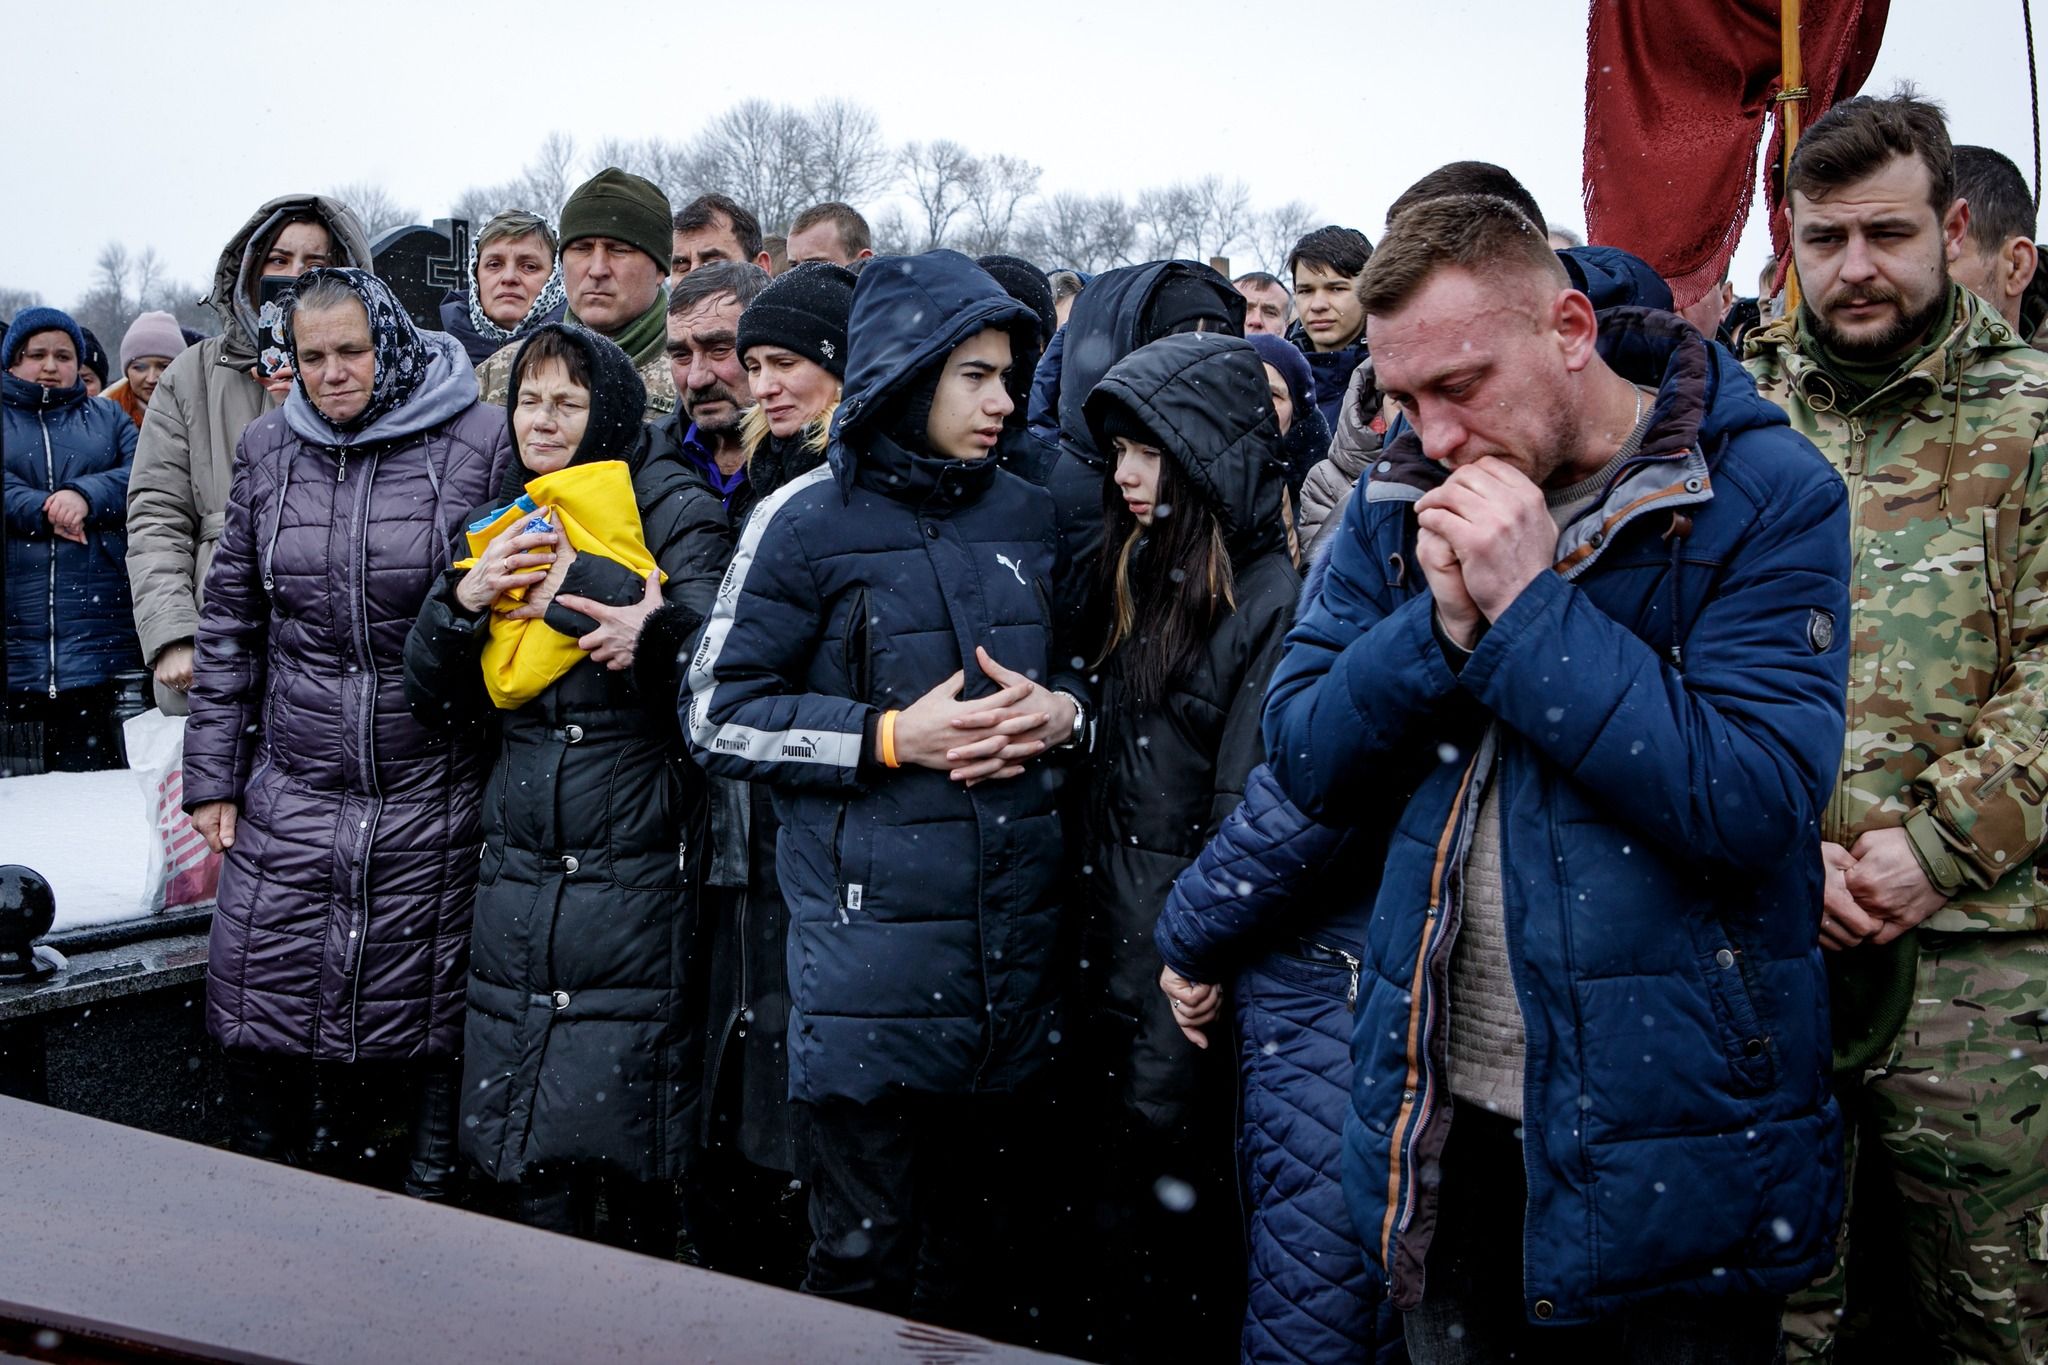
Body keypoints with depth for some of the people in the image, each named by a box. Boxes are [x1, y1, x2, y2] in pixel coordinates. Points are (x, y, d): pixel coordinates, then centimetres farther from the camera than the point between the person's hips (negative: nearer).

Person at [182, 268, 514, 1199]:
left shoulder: (477, 442, -5)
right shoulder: (269, 449, 8)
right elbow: (229, 622, 13)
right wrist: (213, 776, 10)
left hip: (432, 798, -3)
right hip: (292, 791, 4)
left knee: (424, 1022, 4)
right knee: (263, 1022, 5)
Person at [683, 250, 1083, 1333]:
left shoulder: (1026, 515, 10)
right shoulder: (808, 521, -5)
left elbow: (1077, 669, 23)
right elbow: (718, 716, -4)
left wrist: (1062, 711, -1)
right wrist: (892, 737, -14)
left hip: (1015, 930, 5)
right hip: (869, 931, -5)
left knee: (988, 1242, 15)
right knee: (867, 1254, 4)